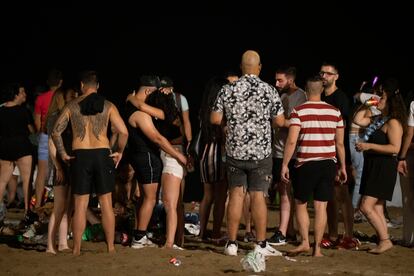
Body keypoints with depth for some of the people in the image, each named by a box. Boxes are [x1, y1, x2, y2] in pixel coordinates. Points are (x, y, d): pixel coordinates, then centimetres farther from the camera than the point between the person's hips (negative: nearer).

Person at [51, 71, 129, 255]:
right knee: (106, 203, 7)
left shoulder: (72, 106, 3)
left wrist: (63, 154, 7)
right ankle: (110, 247, 10)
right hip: (102, 154, 0)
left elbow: (56, 131, -2)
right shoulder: (107, 106, 2)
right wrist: (119, 152, 8)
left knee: (80, 204, 5)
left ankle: (76, 249, 5)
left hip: (80, 156, 0)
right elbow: (123, 132, -6)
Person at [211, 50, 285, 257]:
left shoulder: (228, 90, -2)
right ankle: (261, 245, 4)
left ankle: (232, 243, 9)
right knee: (258, 196, 1)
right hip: (261, 152, -2)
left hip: (234, 151, 2)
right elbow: (280, 122, -5)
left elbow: (215, 119, -1)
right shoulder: (269, 91, -7)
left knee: (236, 195, 8)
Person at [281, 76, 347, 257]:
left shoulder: (299, 111, -6)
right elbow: (340, 143, 8)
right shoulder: (334, 112, 4)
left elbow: (291, 141, -12)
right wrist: (342, 166, 17)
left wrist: (285, 164, -5)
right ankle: (317, 248, 6)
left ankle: (305, 242, 4)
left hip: (306, 164, -3)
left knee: (300, 203, 13)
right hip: (328, 164, 3)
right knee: (321, 207, 5)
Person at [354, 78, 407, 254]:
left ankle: (385, 240, -8)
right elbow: (358, 120, 13)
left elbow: (395, 148, -22)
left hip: (384, 169, -10)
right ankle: (383, 242, 13)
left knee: (366, 207, -14)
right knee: (376, 209, 9)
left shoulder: (393, 122, -14)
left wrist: (369, 146, -22)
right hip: (373, 167, 10)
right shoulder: (377, 119, 14)